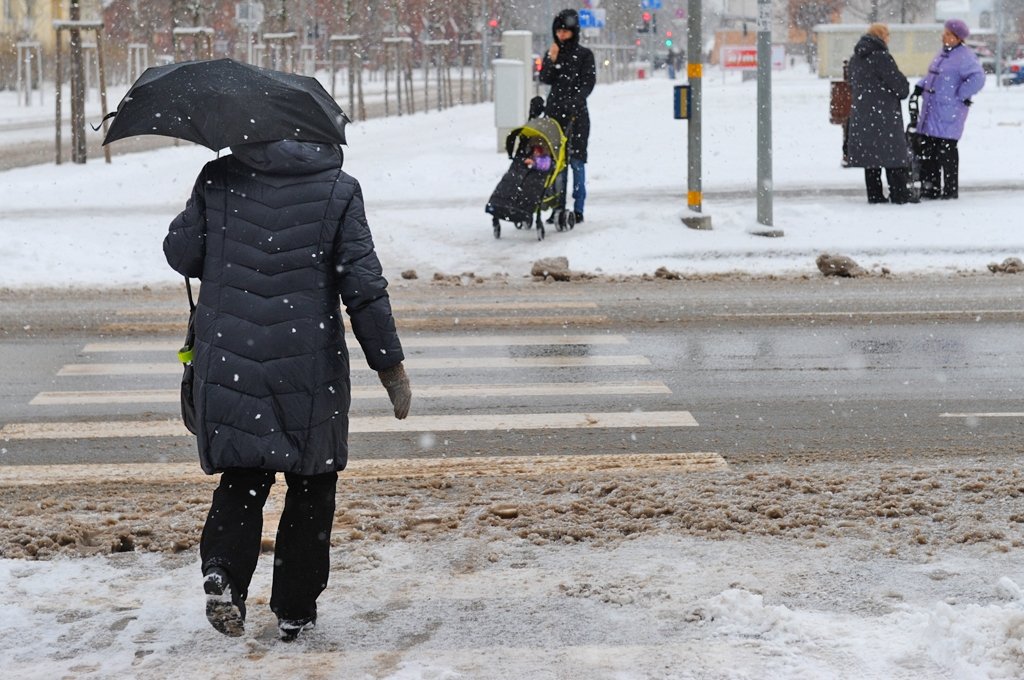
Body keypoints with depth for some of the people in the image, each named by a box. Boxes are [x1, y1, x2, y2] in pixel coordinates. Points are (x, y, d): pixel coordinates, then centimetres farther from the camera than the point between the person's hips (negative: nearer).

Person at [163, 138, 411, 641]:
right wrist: (390, 365, 0)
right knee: (312, 485, 13)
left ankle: (223, 570, -10)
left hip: (228, 364, 2)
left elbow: (180, 252, 4)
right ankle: (295, 609, 16)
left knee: (243, 475, 15)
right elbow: (364, 285, -7)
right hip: (309, 370, -2)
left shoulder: (218, 180, 0)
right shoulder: (337, 191, -4)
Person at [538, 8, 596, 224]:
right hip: (554, 111, 4)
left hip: (576, 114, -4)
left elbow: (588, 84, -5)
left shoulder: (584, 55, 0)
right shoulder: (551, 53, 12)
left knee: (576, 161, -5)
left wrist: (573, 103, -17)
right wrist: (552, 61, -12)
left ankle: (578, 209, -1)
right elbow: (544, 79, 3)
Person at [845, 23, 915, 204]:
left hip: (861, 114, 7)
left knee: (869, 152, 10)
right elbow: (900, 84, -14)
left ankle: (874, 195, 10)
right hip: (884, 113, -7)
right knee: (893, 154, -1)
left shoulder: (854, 60, 11)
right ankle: (900, 194, -1)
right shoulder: (881, 58, -15)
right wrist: (903, 92, 7)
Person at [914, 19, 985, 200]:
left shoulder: (964, 56, -12)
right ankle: (929, 188, 14)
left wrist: (961, 95, -16)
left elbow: (977, 78, -23)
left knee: (946, 150, -5)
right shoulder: (943, 53, 16)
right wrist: (921, 86, 14)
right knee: (927, 149, 7)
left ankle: (951, 189, 4)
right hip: (931, 110, 9)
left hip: (948, 113, -9)